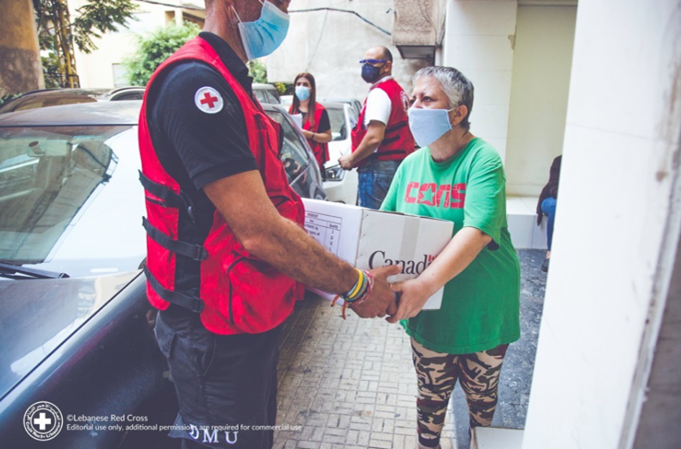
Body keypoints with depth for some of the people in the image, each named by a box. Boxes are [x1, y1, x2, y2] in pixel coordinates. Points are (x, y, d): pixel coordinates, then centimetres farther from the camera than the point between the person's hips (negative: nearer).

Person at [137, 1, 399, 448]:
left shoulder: (232, 86, 12)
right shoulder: (196, 81, -23)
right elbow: (260, 232, -28)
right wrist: (355, 285, -17)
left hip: (252, 318, 10)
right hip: (216, 332, -10)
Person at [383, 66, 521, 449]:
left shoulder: (483, 160, -18)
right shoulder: (412, 164, 0)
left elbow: (478, 230, -31)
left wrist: (426, 283, -45)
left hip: (481, 309, -3)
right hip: (429, 310, 3)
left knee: (481, 395, 20)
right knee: (431, 394, 17)